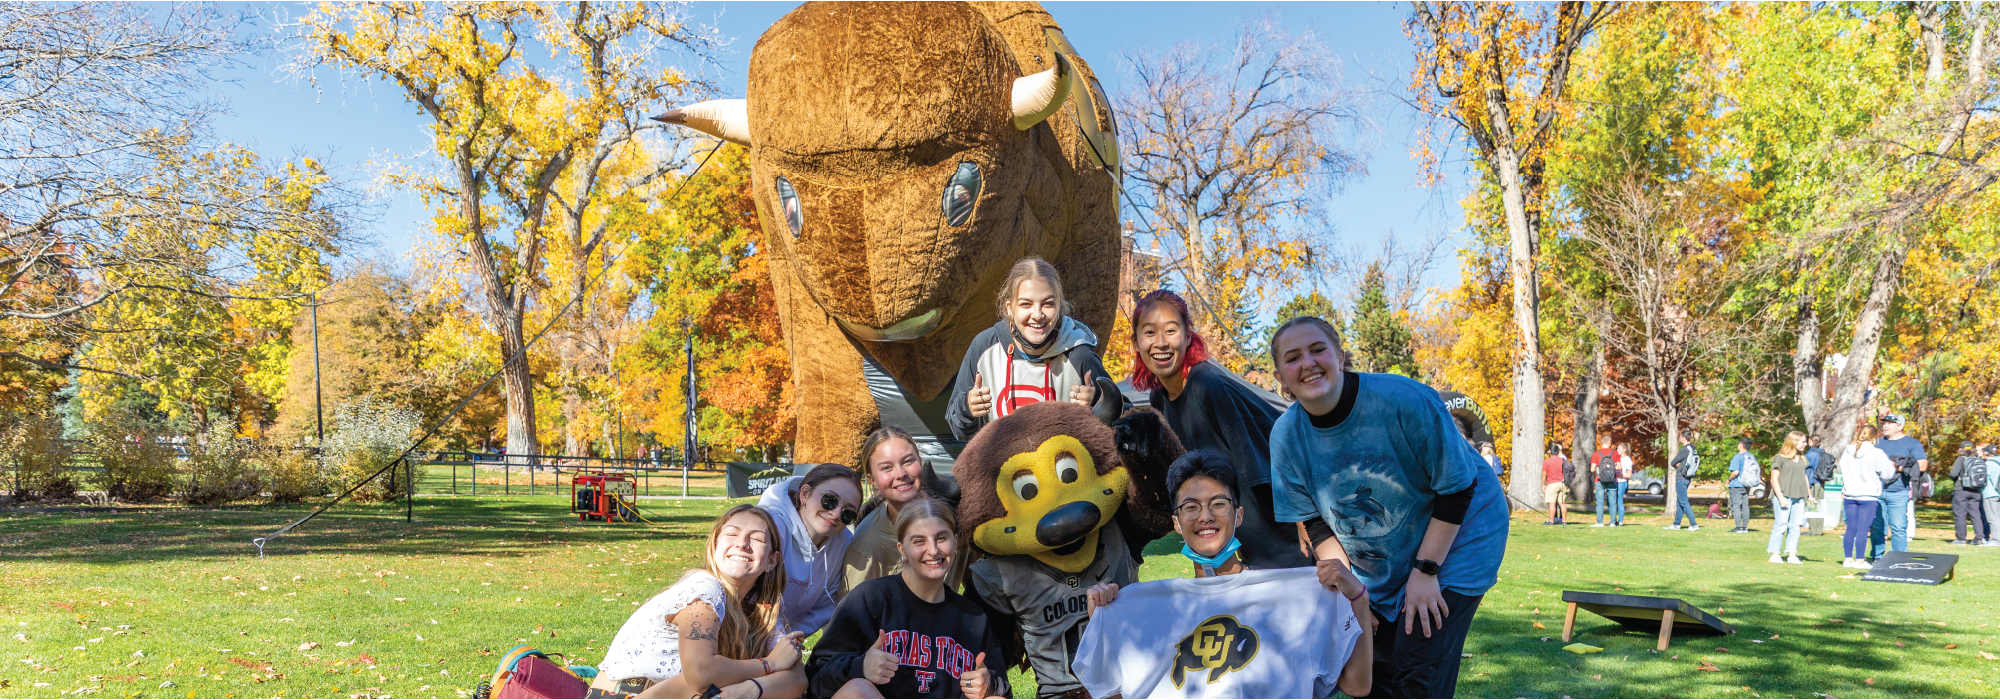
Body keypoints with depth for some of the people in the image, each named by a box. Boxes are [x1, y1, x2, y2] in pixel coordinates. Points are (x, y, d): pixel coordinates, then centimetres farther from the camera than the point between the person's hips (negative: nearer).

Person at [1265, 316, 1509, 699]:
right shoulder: (1286, 437, -13)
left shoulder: (1405, 400, -28)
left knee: (1418, 669, -11)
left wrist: (1426, 570, -19)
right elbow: (1315, 522, -2)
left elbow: (1456, 488, -18)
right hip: (1376, 566, 5)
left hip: (1454, 540, -4)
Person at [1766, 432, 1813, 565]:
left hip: (1799, 498, 6)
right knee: (1781, 525, -6)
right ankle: (1774, 555, 0)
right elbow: (1774, 479, -7)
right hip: (1784, 496, -6)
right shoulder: (1780, 458, -4)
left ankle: (1792, 555, 7)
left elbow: (1804, 478, 25)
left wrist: (1809, 495, 21)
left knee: (1795, 526, 3)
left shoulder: (1802, 459, 16)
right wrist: (1781, 497, -14)